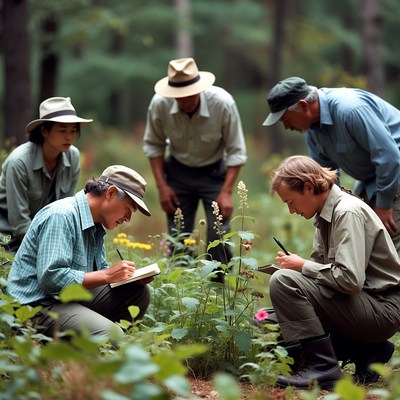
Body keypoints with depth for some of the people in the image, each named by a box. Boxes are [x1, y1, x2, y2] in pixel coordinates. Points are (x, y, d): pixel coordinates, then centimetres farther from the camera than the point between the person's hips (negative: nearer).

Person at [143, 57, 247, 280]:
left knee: (219, 236, -12)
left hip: (214, 172, -2)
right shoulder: (159, 104, -20)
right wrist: (162, 186, -6)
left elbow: (236, 152, -16)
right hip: (178, 172, 2)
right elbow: (153, 145, -2)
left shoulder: (223, 103, -26)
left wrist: (226, 192, -21)